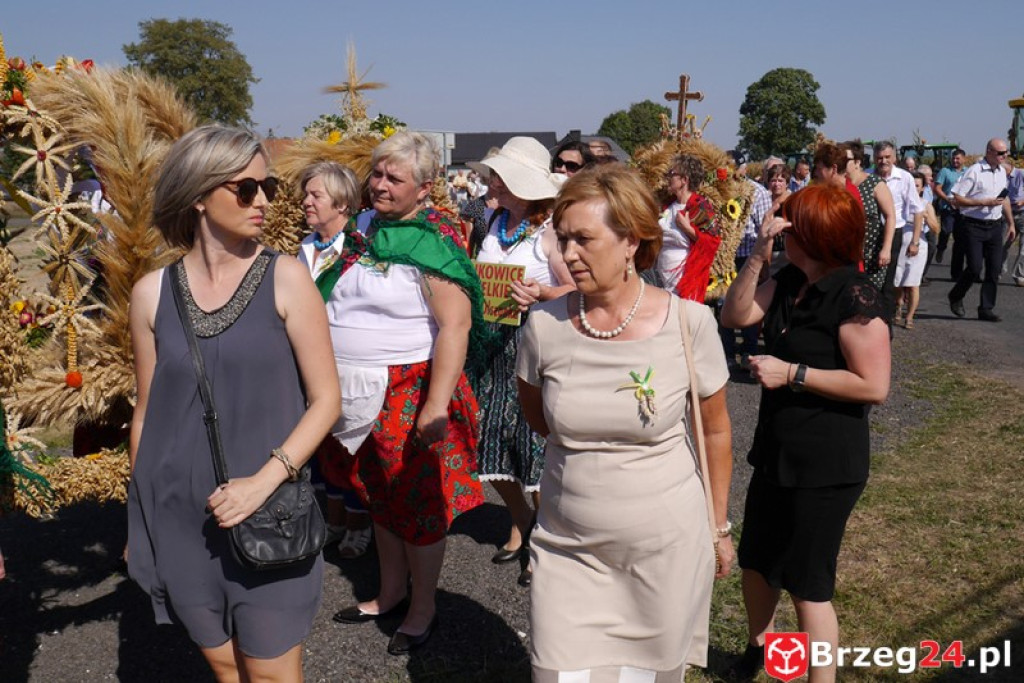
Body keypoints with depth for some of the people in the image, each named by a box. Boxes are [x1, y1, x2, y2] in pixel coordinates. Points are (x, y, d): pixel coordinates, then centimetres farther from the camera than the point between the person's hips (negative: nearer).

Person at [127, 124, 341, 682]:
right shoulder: (152, 293, 0)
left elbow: (325, 399, -7)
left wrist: (264, 481, -18)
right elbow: (147, 413, 9)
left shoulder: (284, 279, -6)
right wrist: (139, 519, 13)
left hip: (268, 517, -2)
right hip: (179, 517, 2)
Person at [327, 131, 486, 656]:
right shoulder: (364, 229, 7)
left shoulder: (432, 243, -16)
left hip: (411, 392, -7)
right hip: (364, 395, 8)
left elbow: (456, 325, -24)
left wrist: (436, 406, -30)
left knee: (418, 502, 7)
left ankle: (423, 608, 26)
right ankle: (391, 592, 38)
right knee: (379, 495, 19)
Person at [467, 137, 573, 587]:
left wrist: (540, 293, -27)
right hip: (493, 343, 7)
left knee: (536, 444, -1)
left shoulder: (548, 232, -10)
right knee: (490, 444, 11)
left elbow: (577, 289, -11)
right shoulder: (496, 224, 10)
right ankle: (522, 523, 35)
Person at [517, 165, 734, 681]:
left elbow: (715, 430, 1)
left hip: (666, 545, 0)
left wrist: (719, 527, 9)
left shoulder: (689, 322, -12)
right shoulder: (545, 326, -10)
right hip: (567, 547, 1)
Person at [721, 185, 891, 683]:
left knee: (807, 582, 4)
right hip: (776, 450, 8)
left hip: (826, 464, -8)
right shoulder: (789, 281, 4)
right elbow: (735, 316, -2)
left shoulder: (855, 297, -20)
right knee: (755, 560, 23)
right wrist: (757, 257, -13)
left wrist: (792, 373, -22)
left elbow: (873, 386, -23)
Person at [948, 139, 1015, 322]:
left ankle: (986, 309, 11)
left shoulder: (1002, 171, 11)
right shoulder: (974, 171, -11)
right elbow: (958, 198, -14)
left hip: (995, 226, 7)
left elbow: (1004, 199, 22)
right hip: (974, 226, -6)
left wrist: (1010, 223, 20)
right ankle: (955, 297, 18)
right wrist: (985, 202, -18)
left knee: (994, 269, 3)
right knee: (975, 268, -8)